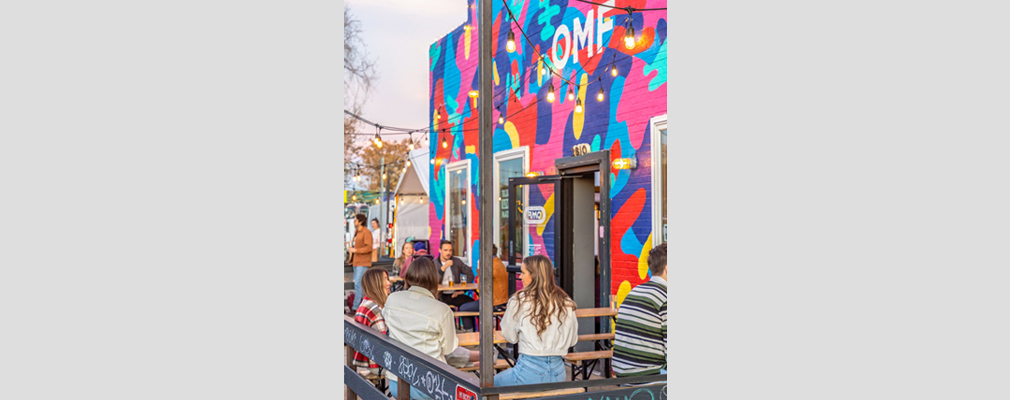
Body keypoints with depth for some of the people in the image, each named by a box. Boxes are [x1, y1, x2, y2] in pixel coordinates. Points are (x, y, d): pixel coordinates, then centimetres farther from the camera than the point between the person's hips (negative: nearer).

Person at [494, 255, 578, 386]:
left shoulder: (519, 301, -8)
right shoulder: (567, 304, 1)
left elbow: (509, 336, 3)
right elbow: (572, 340, 11)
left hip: (529, 372, -5)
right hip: (558, 372, 5)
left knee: (492, 382, 21)